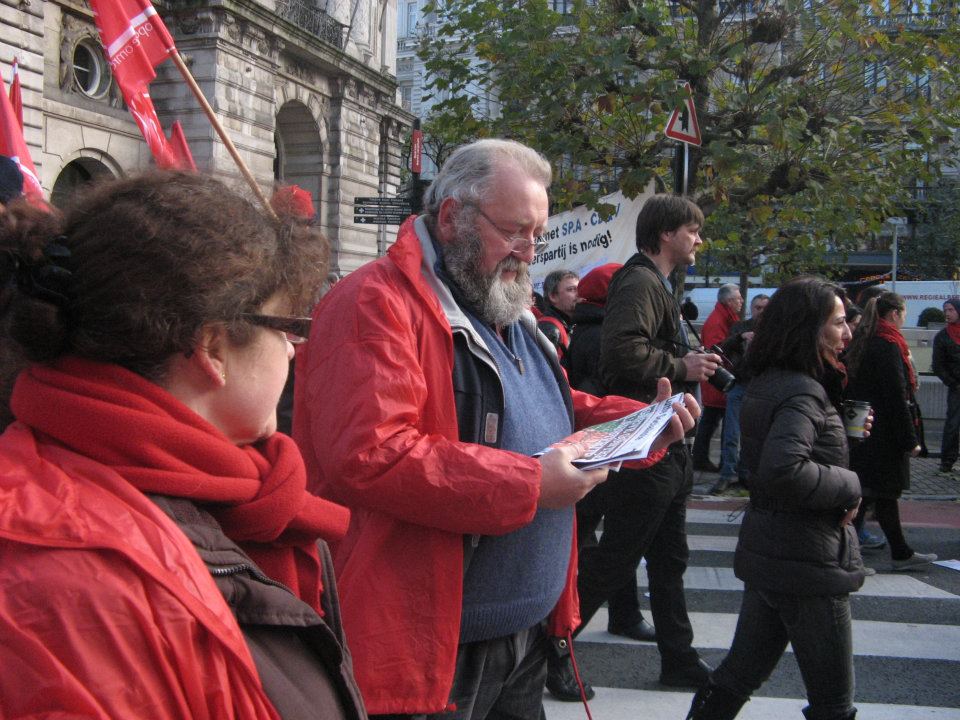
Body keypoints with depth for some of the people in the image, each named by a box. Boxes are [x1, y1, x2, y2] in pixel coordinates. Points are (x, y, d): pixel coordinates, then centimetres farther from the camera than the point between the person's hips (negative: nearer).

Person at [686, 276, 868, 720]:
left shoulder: (766, 384, 9)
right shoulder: (802, 392, -20)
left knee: (738, 675, 18)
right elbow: (783, 469, -35)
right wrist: (849, 486, -20)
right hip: (807, 563, -9)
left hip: (767, 552, 9)